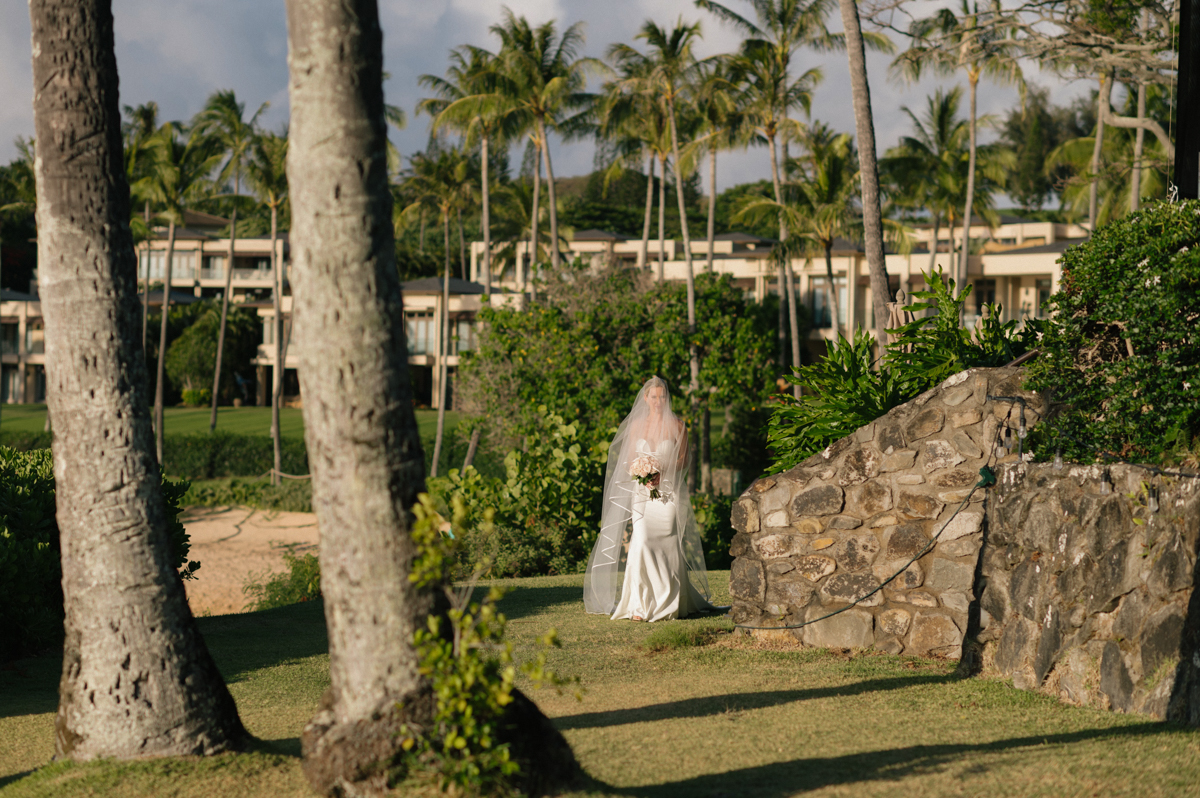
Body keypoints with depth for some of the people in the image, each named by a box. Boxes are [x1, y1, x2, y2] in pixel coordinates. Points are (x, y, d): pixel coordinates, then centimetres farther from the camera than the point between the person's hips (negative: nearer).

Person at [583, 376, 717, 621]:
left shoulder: (676, 426, 4)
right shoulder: (636, 425, 9)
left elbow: (682, 460, 4)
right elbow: (629, 460, 10)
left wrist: (662, 471, -13)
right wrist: (641, 474, -10)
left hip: (669, 491, -1)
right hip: (641, 491, 1)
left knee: (666, 545, -5)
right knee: (640, 541, -14)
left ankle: (668, 603, 9)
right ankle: (639, 605, -14)